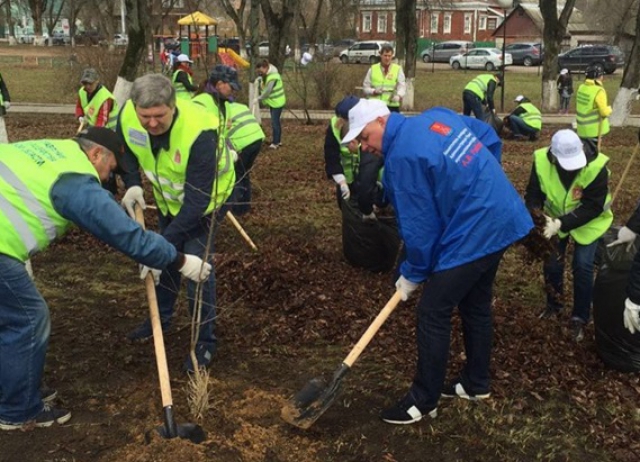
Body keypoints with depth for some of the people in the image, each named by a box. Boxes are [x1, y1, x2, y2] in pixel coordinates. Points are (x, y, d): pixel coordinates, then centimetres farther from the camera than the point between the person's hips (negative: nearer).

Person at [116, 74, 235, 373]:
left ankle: (204, 342, 5)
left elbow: (196, 200, -40)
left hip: (203, 197, -6)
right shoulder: (128, 114, -26)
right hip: (167, 195, 6)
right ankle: (161, 318, 40)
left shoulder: (199, 133, -43)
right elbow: (124, 149, 0)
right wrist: (132, 184, -18)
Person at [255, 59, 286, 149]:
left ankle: (275, 143, -4)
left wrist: (259, 99, -22)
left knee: (274, 122, -9)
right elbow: (263, 88, 9)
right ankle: (278, 141, 27)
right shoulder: (265, 75, 5)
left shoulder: (273, 76, -25)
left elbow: (268, 91, -28)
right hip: (272, 102, 10)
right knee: (276, 121, 16)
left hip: (277, 102, -10)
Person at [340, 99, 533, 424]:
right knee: (476, 304, 22)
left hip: (474, 233, -10)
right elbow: (490, 138, 17)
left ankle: (422, 402, 11)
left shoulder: (402, 157, -18)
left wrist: (412, 274, -1)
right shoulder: (436, 116, 7)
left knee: (433, 314, -1)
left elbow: (419, 226, -14)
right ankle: (476, 383, 36)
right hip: (502, 217, 10)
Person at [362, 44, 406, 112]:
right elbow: (365, 87, 11)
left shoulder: (398, 69, 5)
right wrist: (374, 91, -10)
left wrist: (399, 96, -26)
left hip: (392, 107, -1)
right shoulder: (373, 69, 8)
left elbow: (402, 86, -4)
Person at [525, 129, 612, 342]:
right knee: (551, 263, 7)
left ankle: (579, 319, 12)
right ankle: (553, 305, 33)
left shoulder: (596, 166, -34)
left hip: (588, 222, -3)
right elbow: (533, 194, -17)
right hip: (555, 219, 3)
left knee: (582, 266, -6)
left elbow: (593, 207, -30)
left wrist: (561, 223, -40)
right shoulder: (541, 160, -26)